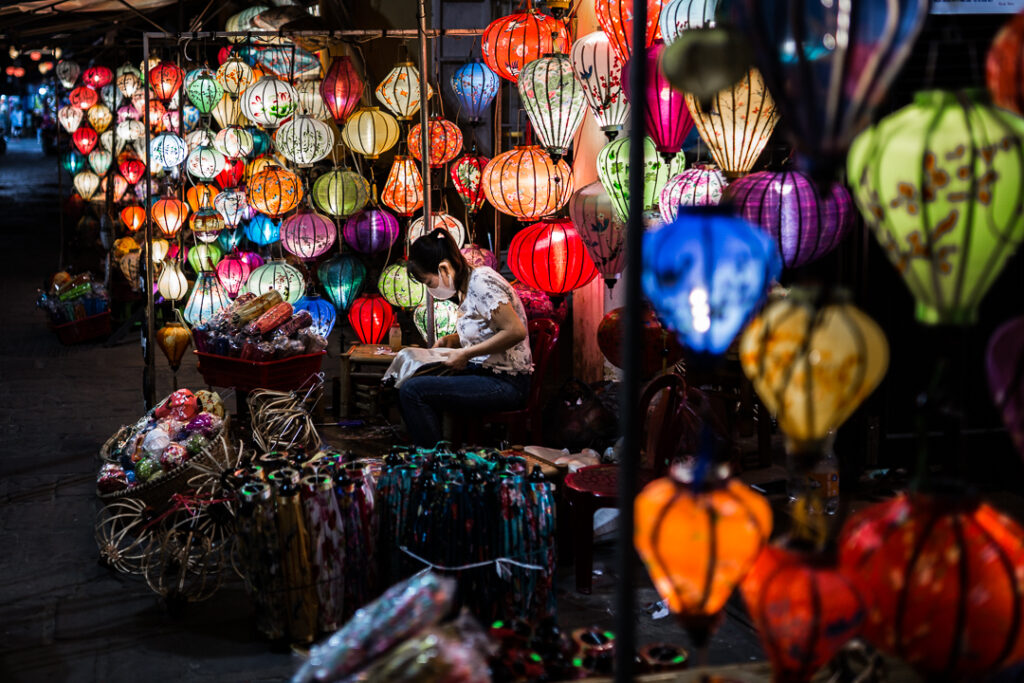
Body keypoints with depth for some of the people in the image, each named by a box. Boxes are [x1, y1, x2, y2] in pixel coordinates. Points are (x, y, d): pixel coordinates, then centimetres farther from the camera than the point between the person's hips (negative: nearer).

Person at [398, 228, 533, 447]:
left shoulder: (482, 281, -16)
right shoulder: (465, 286, 12)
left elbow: (516, 331, -24)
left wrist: (466, 354, -19)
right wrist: (452, 340, 7)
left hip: (506, 383, -10)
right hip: (484, 372, 10)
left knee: (412, 391, -18)